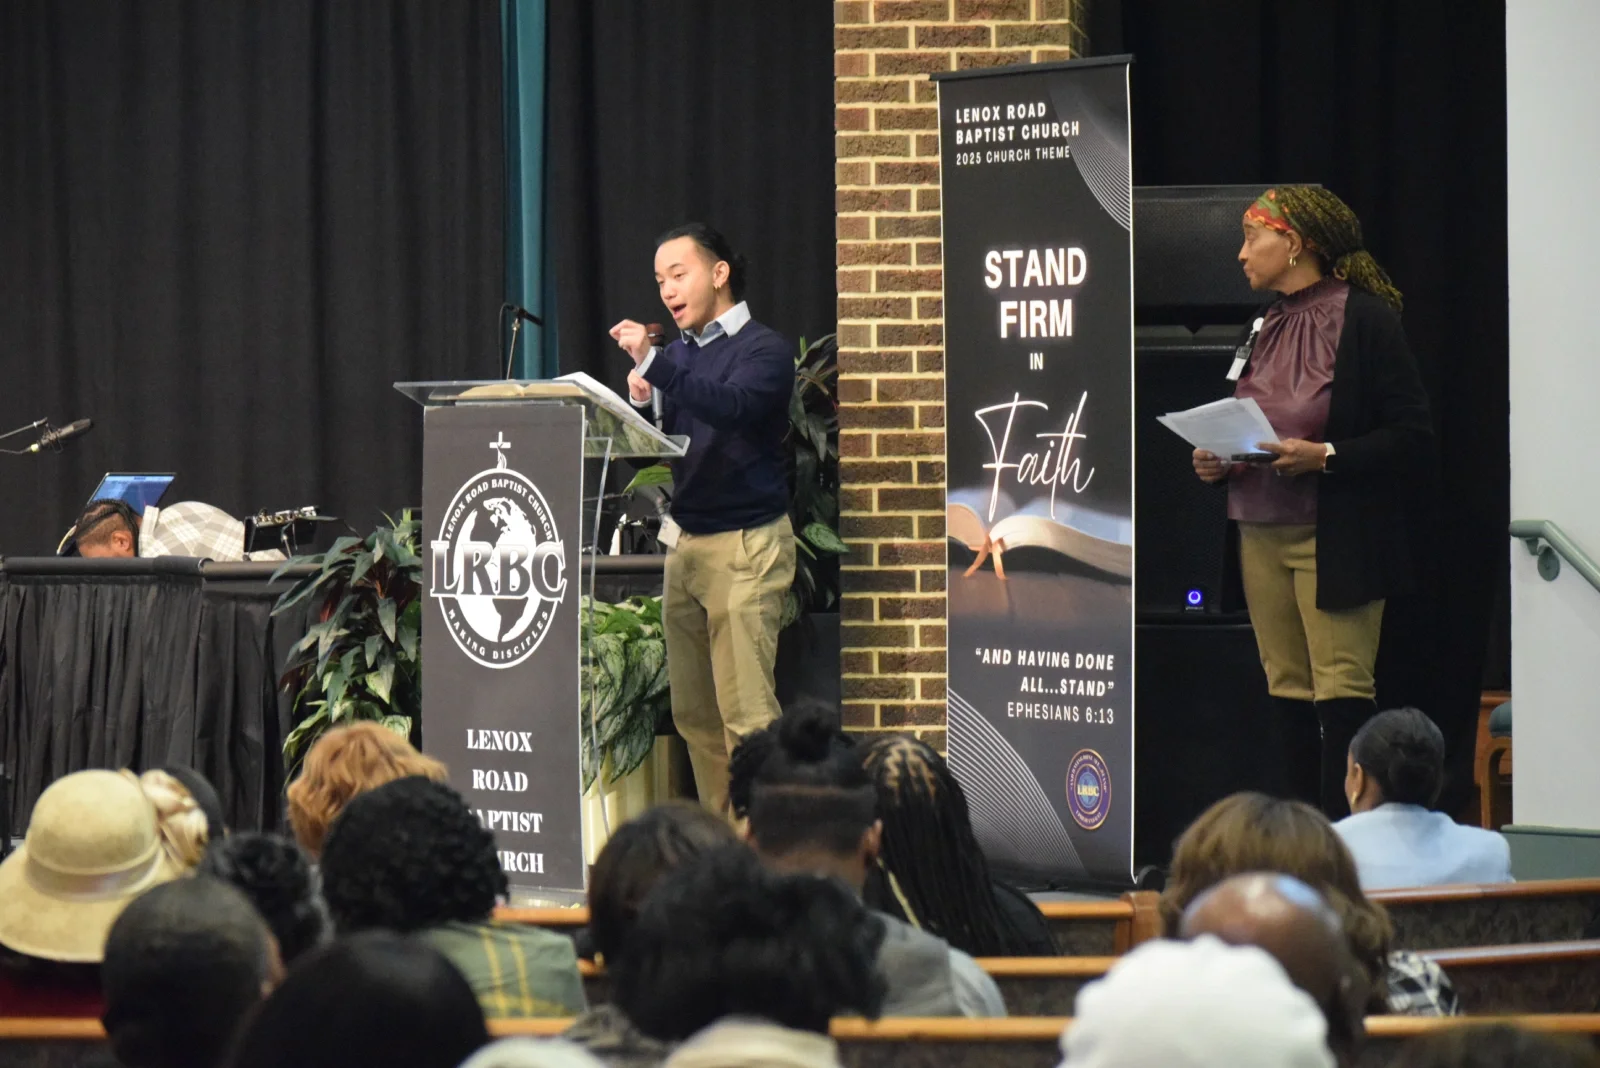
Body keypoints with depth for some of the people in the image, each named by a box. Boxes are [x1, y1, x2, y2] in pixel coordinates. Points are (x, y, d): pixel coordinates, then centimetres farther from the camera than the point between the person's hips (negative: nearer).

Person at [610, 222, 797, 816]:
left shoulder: (762, 350, -5)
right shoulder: (680, 354, 16)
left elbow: (730, 407, -25)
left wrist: (652, 364, -34)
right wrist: (641, 402, -5)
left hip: (746, 544, -7)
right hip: (685, 541, 7)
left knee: (746, 711, -13)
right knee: (693, 713, 4)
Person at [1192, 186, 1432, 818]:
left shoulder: (1364, 317, -8)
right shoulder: (1262, 327, 15)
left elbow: (1412, 434, -11)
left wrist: (1323, 457, -22)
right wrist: (1214, 462, 5)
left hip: (1336, 538, -7)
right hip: (1261, 534, 8)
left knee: (1341, 690, -10)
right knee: (1288, 691, 8)